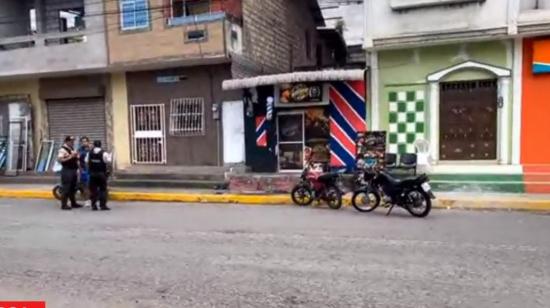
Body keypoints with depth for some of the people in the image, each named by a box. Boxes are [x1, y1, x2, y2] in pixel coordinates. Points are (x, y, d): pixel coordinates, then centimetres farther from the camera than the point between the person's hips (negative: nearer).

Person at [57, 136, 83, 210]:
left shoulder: (72, 149, 18)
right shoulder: (62, 150, -11)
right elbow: (59, 159, -24)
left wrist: (76, 156, 12)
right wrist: (70, 157, -25)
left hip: (74, 170, 9)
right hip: (67, 171, -9)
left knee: (73, 188, 15)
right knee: (66, 188, -7)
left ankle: (73, 203, 23)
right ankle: (64, 205, -2)